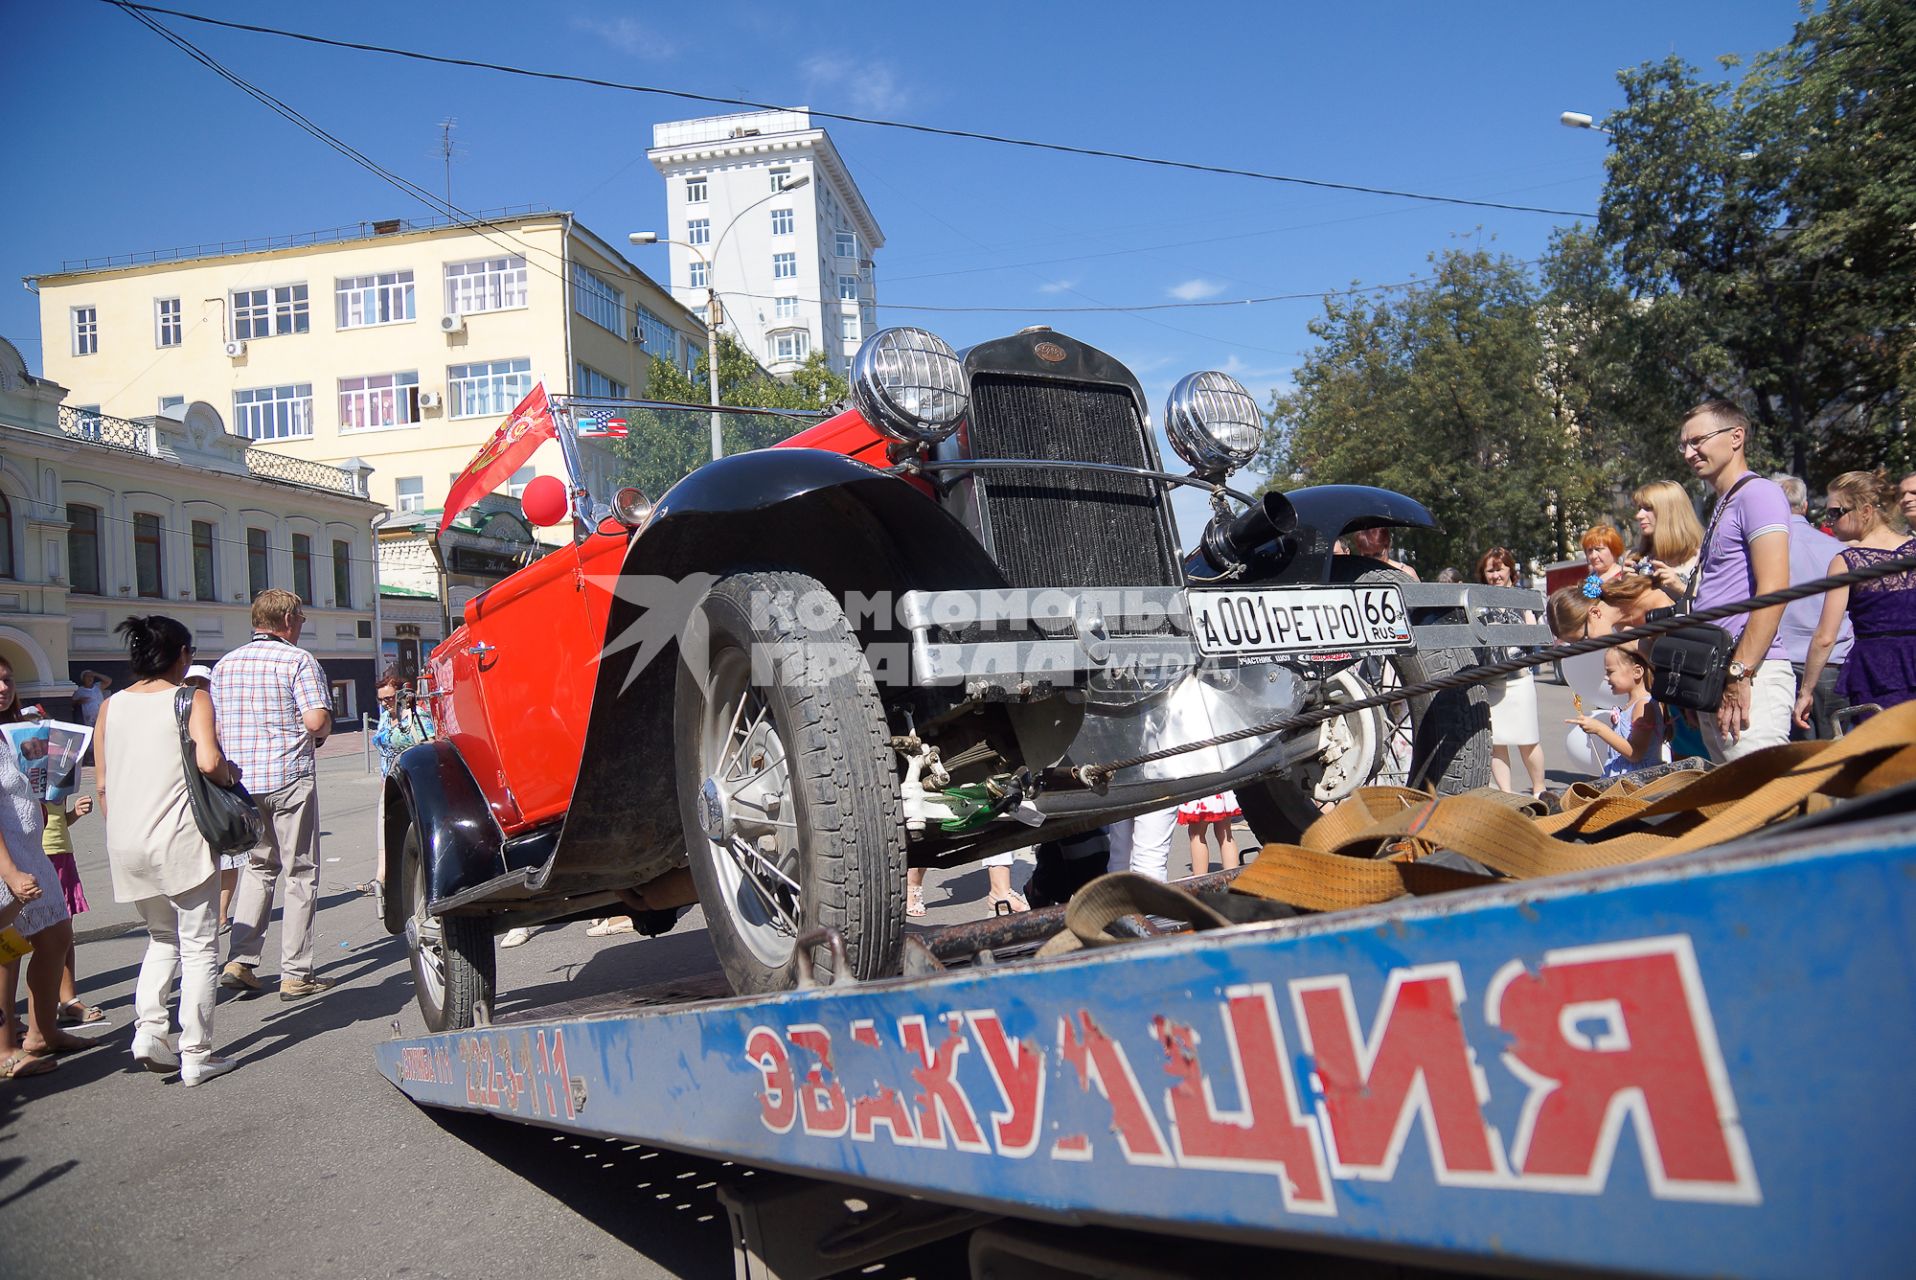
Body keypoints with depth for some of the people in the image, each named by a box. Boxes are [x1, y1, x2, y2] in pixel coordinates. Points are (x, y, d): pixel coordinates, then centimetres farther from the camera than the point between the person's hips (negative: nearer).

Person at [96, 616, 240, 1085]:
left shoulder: (110, 707, 9)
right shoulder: (191, 699, -7)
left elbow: (102, 783, 11)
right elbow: (208, 761, -23)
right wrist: (230, 775, -2)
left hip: (126, 843, 6)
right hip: (181, 840, -6)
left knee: (162, 938, 23)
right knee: (199, 946, 4)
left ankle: (148, 1028, 7)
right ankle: (196, 1055, 6)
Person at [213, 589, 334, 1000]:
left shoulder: (224, 665, 11)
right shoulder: (298, 660, -9)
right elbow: (316, 720, -19)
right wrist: (322, 731, 2)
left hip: (241, 780, 6)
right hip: (289, 779, -6)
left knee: (258, 866, 21)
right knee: (301, 874, 3)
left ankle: (240, 961, 12)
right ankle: (296, 974, 5)